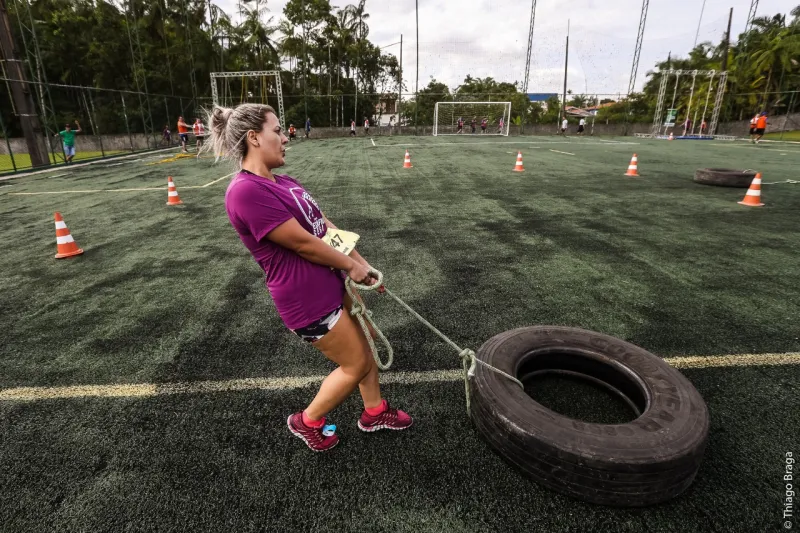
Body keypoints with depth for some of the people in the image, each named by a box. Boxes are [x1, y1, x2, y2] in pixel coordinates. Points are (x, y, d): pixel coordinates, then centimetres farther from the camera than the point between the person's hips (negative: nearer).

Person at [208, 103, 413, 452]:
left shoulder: (285, 183, 6)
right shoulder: (246, 191, -24)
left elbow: (326, 226, 8)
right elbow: (304, 243, -23)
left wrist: (361, 264, 4)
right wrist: (352, 266, -11)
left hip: (332, 284, 9)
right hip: (308, 299, -9)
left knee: (364, 345, 21)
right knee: (356, 365, 6)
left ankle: (374, 411, 43)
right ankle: (307, 422, 30)